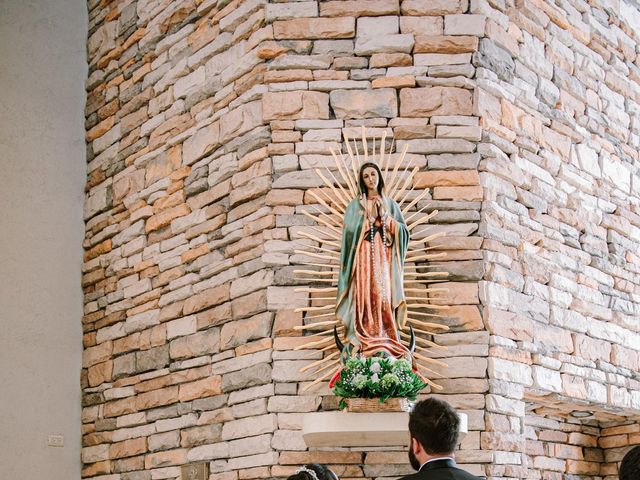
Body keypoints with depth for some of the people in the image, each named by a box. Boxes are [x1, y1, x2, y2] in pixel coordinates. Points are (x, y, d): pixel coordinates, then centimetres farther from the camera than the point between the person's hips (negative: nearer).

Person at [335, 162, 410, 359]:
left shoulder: (390, 204, 15)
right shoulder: (355, 205, 10)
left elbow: (403, 231, 7)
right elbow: (350, 231, -3)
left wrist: (385, 218, -3)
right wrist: (368, 217, -6)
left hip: (384, 258, 2)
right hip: (364, 257, -2)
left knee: (384, 295, -6)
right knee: (364, 294, -11)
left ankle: (387, 342, -5)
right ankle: (364, 342, -13)